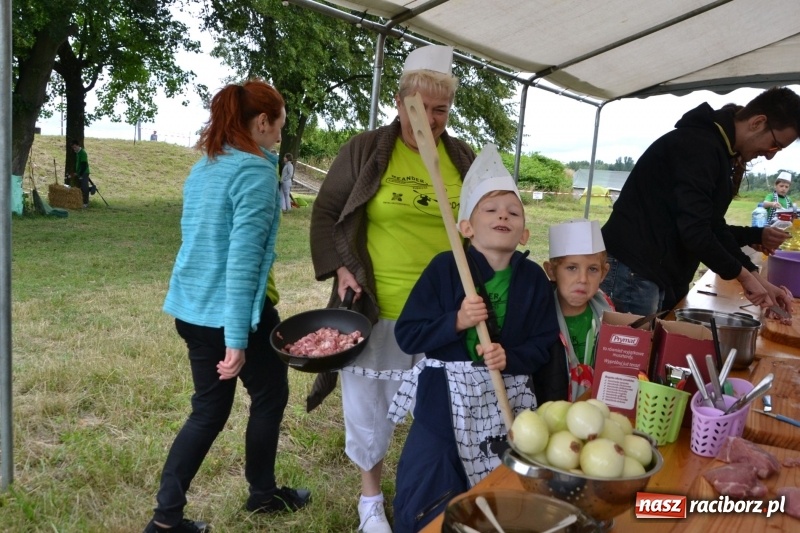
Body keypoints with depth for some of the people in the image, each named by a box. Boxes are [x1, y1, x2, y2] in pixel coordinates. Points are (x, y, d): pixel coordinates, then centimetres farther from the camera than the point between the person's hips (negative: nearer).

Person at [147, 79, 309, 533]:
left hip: (194, 308, 8)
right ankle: (263, 493, 34)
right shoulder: (256, 171, -16)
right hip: (236, 311, -8)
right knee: (270, 397, 16)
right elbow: (243, 259, -23)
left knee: (210, 409, 17)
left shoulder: (204, 168, 10)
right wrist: (237, 339, -23)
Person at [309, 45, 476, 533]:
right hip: (376, 306, -2)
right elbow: (325, 215, 2)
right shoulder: (364, 151, -3)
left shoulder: (465, 159, 6)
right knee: (371, 406, 11)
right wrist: (341, 268, -10)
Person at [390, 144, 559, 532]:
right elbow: (407, 336, -13)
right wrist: (456, 322, -25)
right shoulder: (445, 267, -12)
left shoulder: (533, 278, -3)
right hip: (447, 396, -2)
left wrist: (510, 358, -18)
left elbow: (543, 344, 0)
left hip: (506, 399, 3)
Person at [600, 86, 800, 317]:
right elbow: (694, 231, -23)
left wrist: (758, 279, 12)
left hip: (661, 273, 10)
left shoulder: (718, 151, 15)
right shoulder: (700, 145, -16)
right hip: (632, 270, -10)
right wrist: (744, 275, -10)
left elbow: (713, 226, 18)